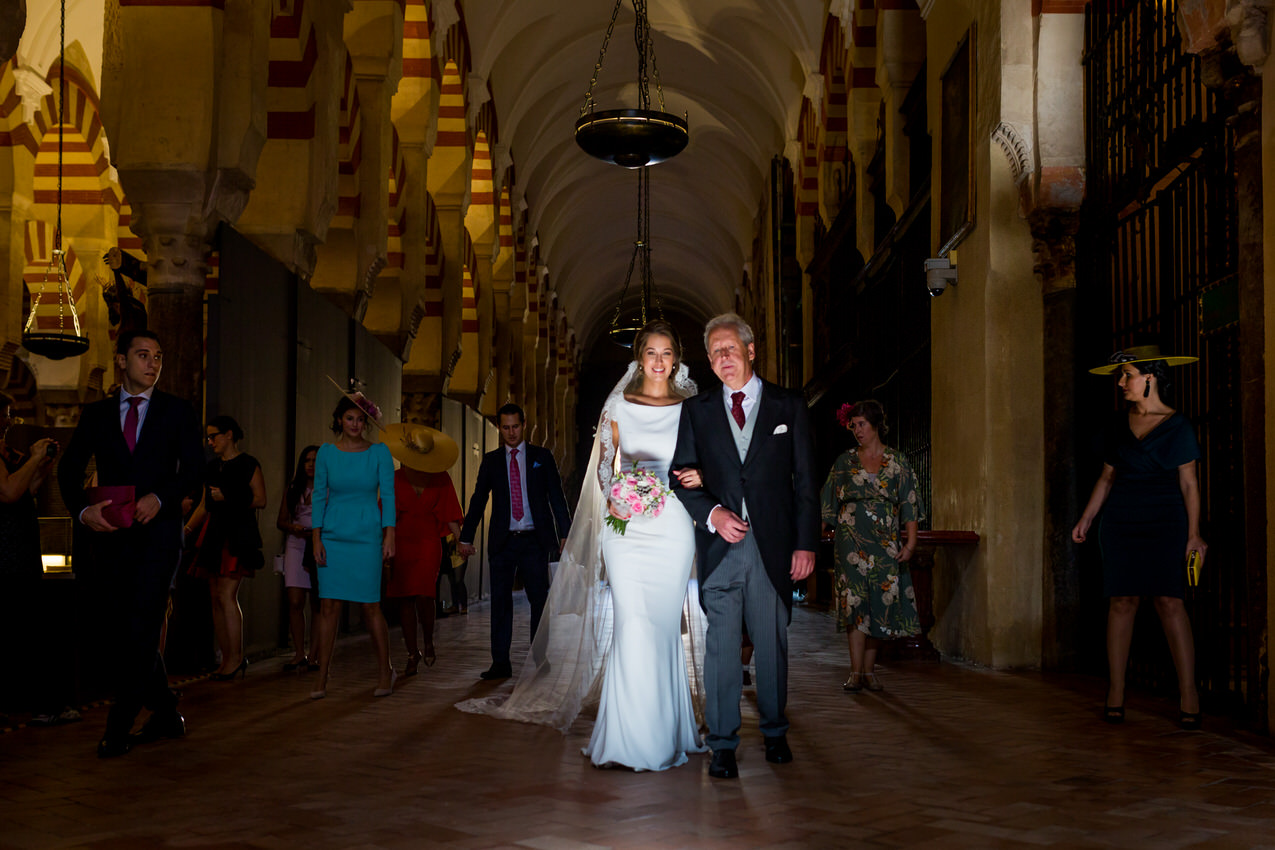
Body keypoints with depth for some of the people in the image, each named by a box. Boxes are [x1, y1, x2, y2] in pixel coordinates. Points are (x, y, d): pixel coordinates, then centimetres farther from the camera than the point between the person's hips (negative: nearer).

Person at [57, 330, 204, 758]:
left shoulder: (177, 412, 9)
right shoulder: (96, 414, 14)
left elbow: (193, 469, 1)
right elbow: (69, 468, 10)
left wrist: (160, 497, -16)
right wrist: (82, 509, -8)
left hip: (158, 533, -3)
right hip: (112, 534, 3)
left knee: (141, 629, -12)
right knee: (126, 630, 6)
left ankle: (119, 726, -7)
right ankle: (167, 714, 19)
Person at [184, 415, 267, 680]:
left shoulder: (248, 464, -3)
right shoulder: (212, 467, 18)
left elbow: (260, 499, -8)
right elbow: (205, 505, 20)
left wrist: (228, 498, -13)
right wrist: (187, 529, 10)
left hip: (239, 534, -8)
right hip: (215, 534, 8)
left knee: (226, 594, -14)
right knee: (216, 598, 5)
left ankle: (236, 657, -8)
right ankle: (228, 659, 10)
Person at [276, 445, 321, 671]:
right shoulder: (293, 489, 13)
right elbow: (281, 521, 14)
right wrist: (293, 527, -6)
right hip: (297, 545, 2)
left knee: (318, 604, 0)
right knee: (295, 602, -6)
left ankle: (313, 655, 4)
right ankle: (299, 654, 1)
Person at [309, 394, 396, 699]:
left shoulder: (379, 452, 0)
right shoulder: (326, 452, 4)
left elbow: (388, 495, -1)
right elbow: (319, 496, 5)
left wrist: (389, 536, -9)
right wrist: (316, 538, -2)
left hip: (366, 536, -1)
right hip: (332, 536, 2)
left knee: (370, 605, 1)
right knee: (328, 605, -1)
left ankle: (385, 670, 17)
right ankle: (322, 679, 4)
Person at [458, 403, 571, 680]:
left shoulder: (541, 457, 7)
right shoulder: (490, 461, 10)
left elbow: (557, 498, 5)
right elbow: (478, 501, 11)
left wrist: (566, 535, -2)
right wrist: (466, 538, 6)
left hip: (535, 541, -1)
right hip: (503, 542, 1)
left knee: (540, 600, 0)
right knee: (500, 601, 0)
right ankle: (500, 663, 4)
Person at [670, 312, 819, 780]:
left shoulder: (789, 406, 6)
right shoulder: (696, 410, 9)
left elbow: (805, 480, 4)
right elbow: (682, 474, 7)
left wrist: (806, 543, -3)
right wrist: (712, 513, -11)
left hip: (774, 545, 0)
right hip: (719, 545, 1)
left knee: (773, 643, 8)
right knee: (721, 645, -1)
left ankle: (775, 732, 25)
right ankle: (722, 744, 7)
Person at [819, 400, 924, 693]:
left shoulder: (897, 462, 6)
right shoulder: (845, 462, 7)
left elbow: (908, 504, 3)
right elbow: (827, 506, 7)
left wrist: (911, 541, -7)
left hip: (885, 542, 1)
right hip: (852, 539, -1)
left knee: (879, 603, 1)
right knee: (855, 600, -11)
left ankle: (869, 670, 10)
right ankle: (856, 672, -11)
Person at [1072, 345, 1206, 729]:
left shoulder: (1177, 426, 0)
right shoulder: (1120, 426, 12)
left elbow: (1189, 483, -1)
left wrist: (1194, 533, -8)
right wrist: (1086, 519, 11)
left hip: (1164, 523, -4)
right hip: (1120, 521, 4)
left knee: (1169, 600, -12)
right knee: (1122, 600, 0)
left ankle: (1188, 696, -10)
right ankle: (1115, 694, 3)